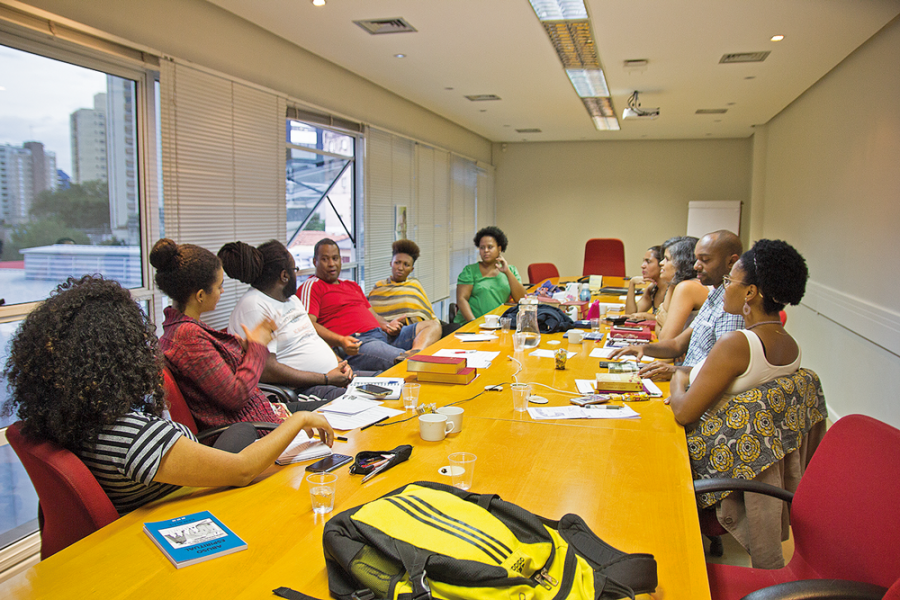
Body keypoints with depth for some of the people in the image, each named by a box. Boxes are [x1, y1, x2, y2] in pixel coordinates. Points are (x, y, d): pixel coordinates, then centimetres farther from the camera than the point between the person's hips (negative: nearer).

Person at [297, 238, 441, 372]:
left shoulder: (353, 285, 31)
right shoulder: (311, 286, 4)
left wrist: (386, 325, 7)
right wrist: (340, 340, -26)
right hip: (355, 344, -10)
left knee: (433, 325, -7)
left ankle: (414, 353, -33)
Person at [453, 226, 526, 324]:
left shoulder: (511, 270, 16)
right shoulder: (469, 270, 9)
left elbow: (520, 299, 5)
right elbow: (461, 299, -1)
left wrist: (507, 272, -3)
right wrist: (473, 322, -16)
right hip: (468, 323, -1)